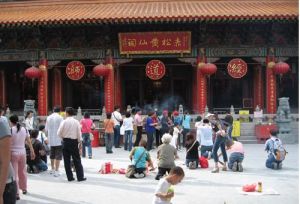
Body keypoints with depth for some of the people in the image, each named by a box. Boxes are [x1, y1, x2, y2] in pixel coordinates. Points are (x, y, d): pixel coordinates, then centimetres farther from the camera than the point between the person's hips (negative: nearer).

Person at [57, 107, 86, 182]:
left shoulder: (64, 122, -8)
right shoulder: (76, 122, -4)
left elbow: (59, 133, -7)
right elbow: (79, 133, -1)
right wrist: (80, 143, 8)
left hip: (66, 141, 0)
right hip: (74, 142, 0)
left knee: (67, 160, 8)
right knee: (77, 160, 6)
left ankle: (70, 177, 10)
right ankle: (80, 177, 5)